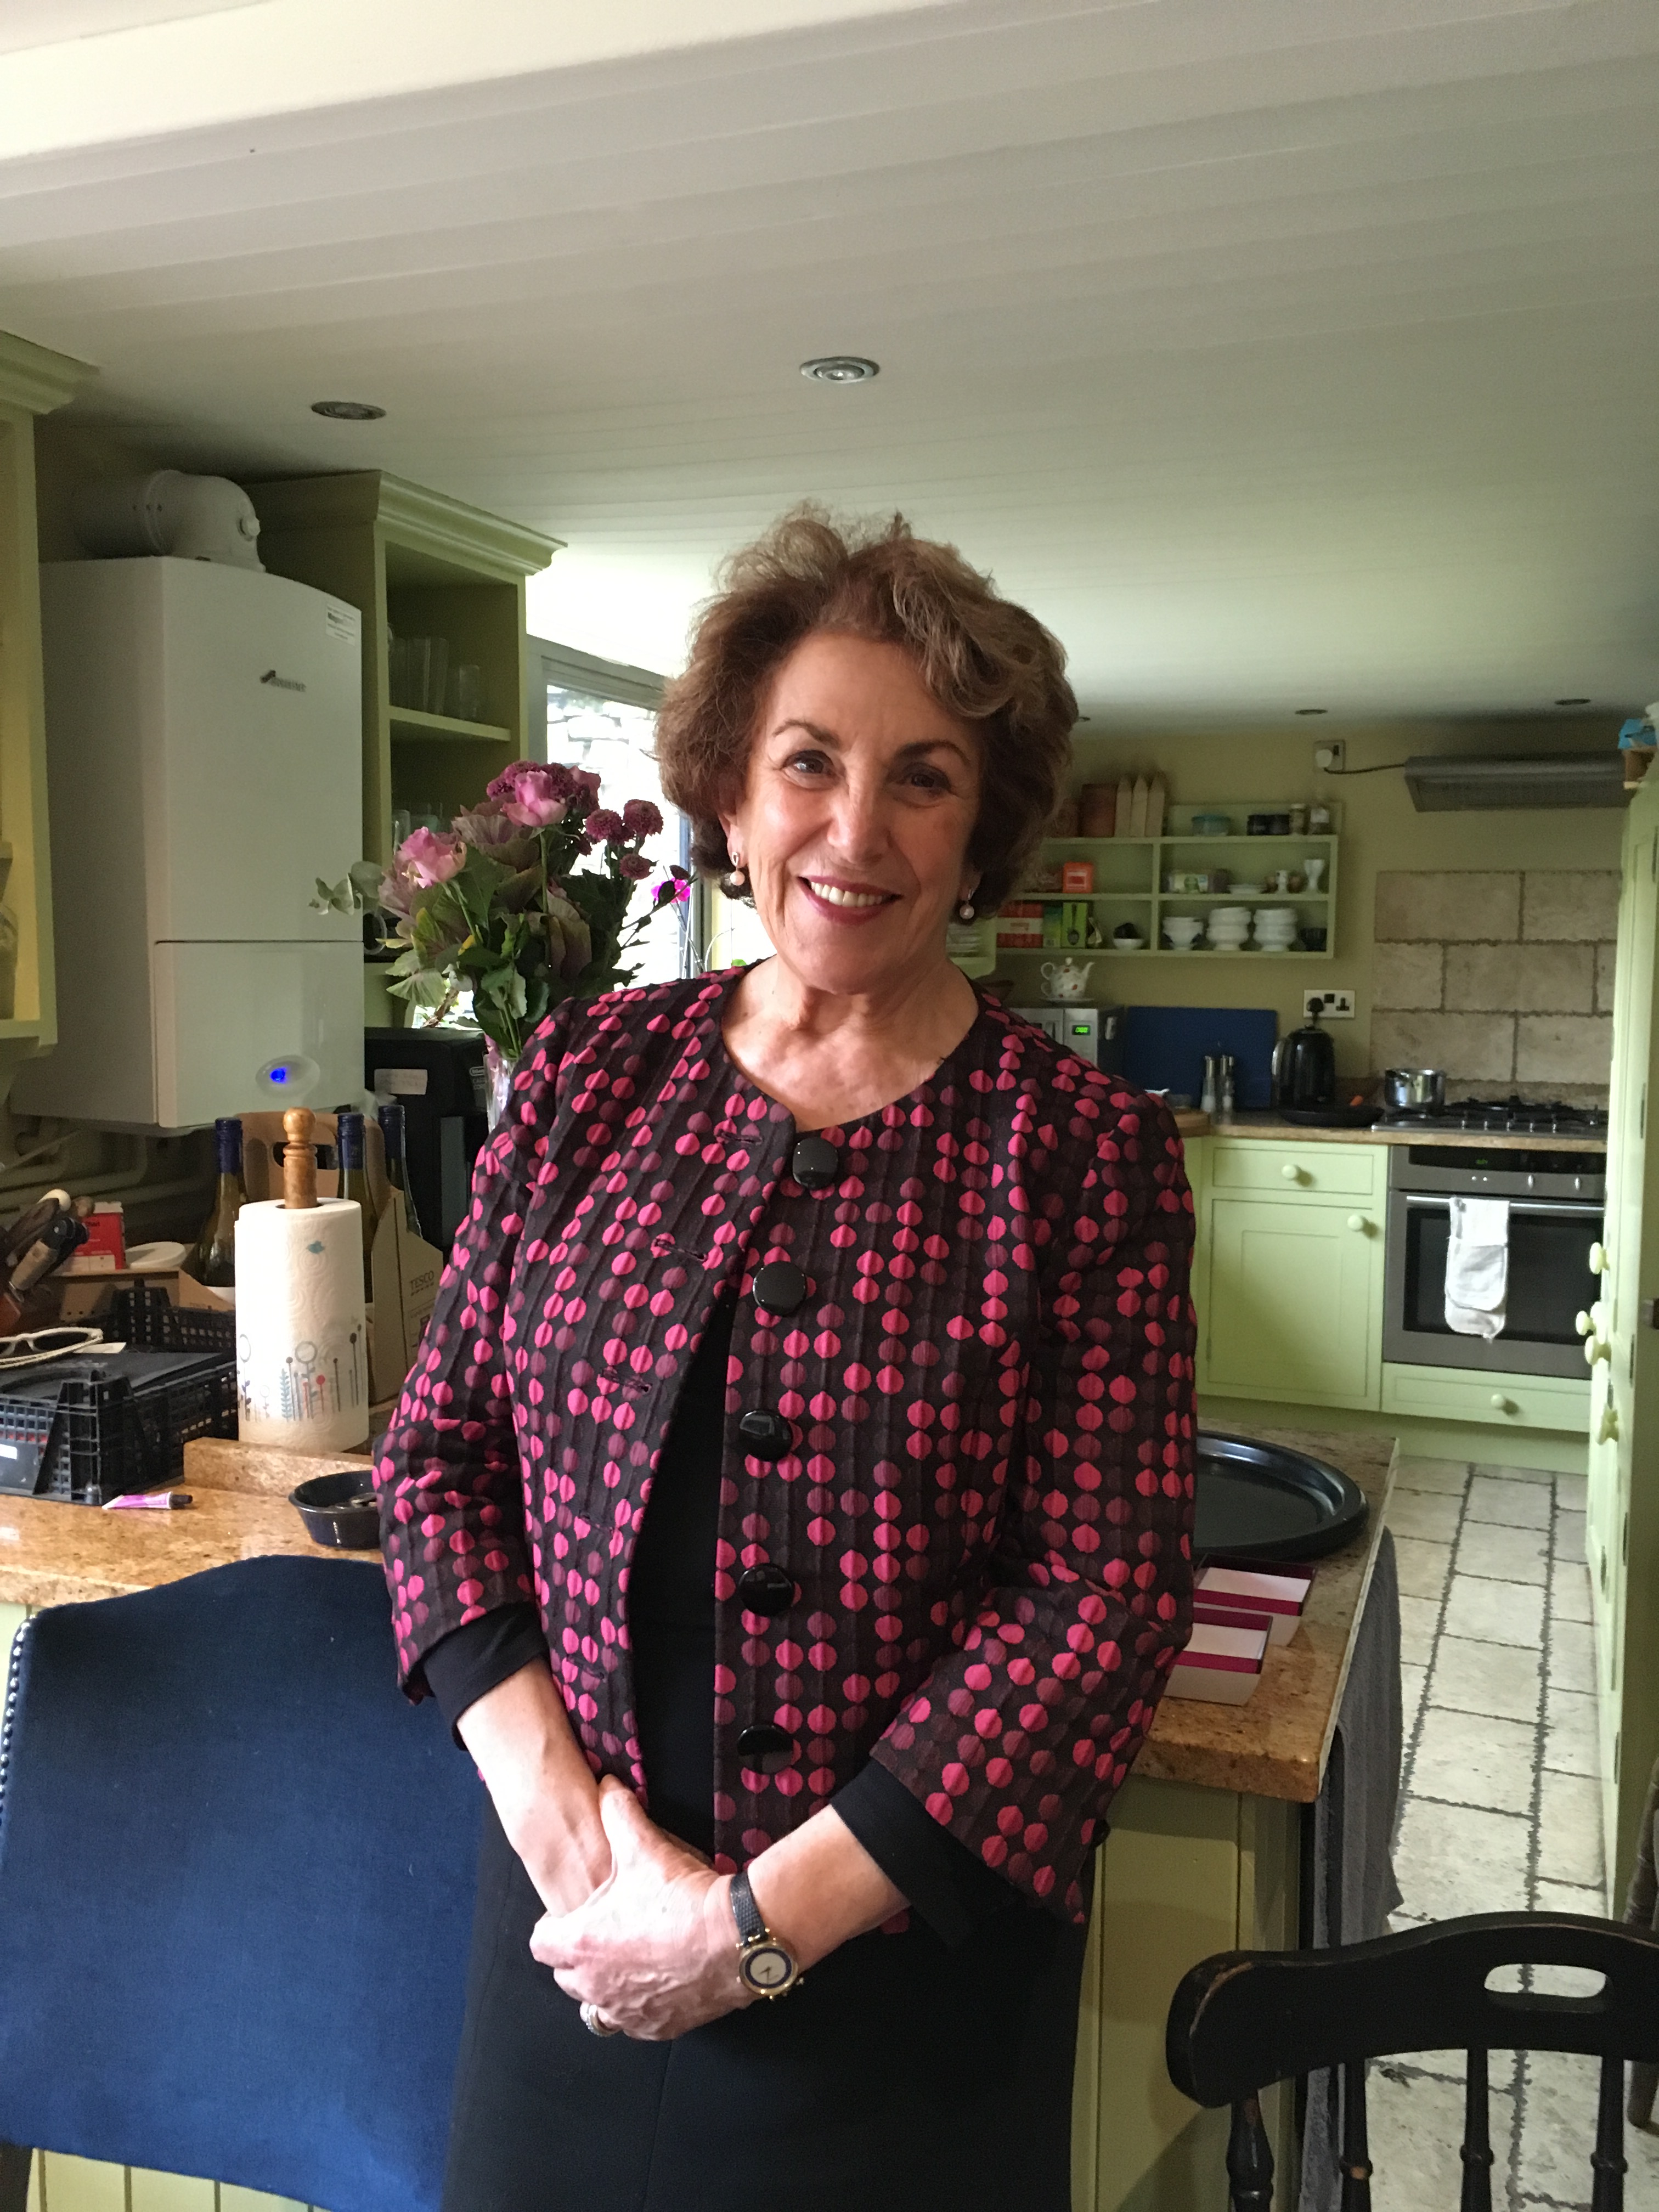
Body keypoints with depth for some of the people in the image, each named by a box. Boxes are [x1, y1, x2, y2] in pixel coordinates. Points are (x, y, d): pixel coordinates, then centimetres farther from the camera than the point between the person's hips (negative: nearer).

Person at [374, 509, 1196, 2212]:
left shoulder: (1084, 1151, -11)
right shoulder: (590, 1077, -2)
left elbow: (1106, 1594, -14)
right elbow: (442, 1449, 1)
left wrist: (767, 1916, -16)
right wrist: (569, 1819, -10)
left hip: (907, 1953, -2)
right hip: (571, 1931, 3)